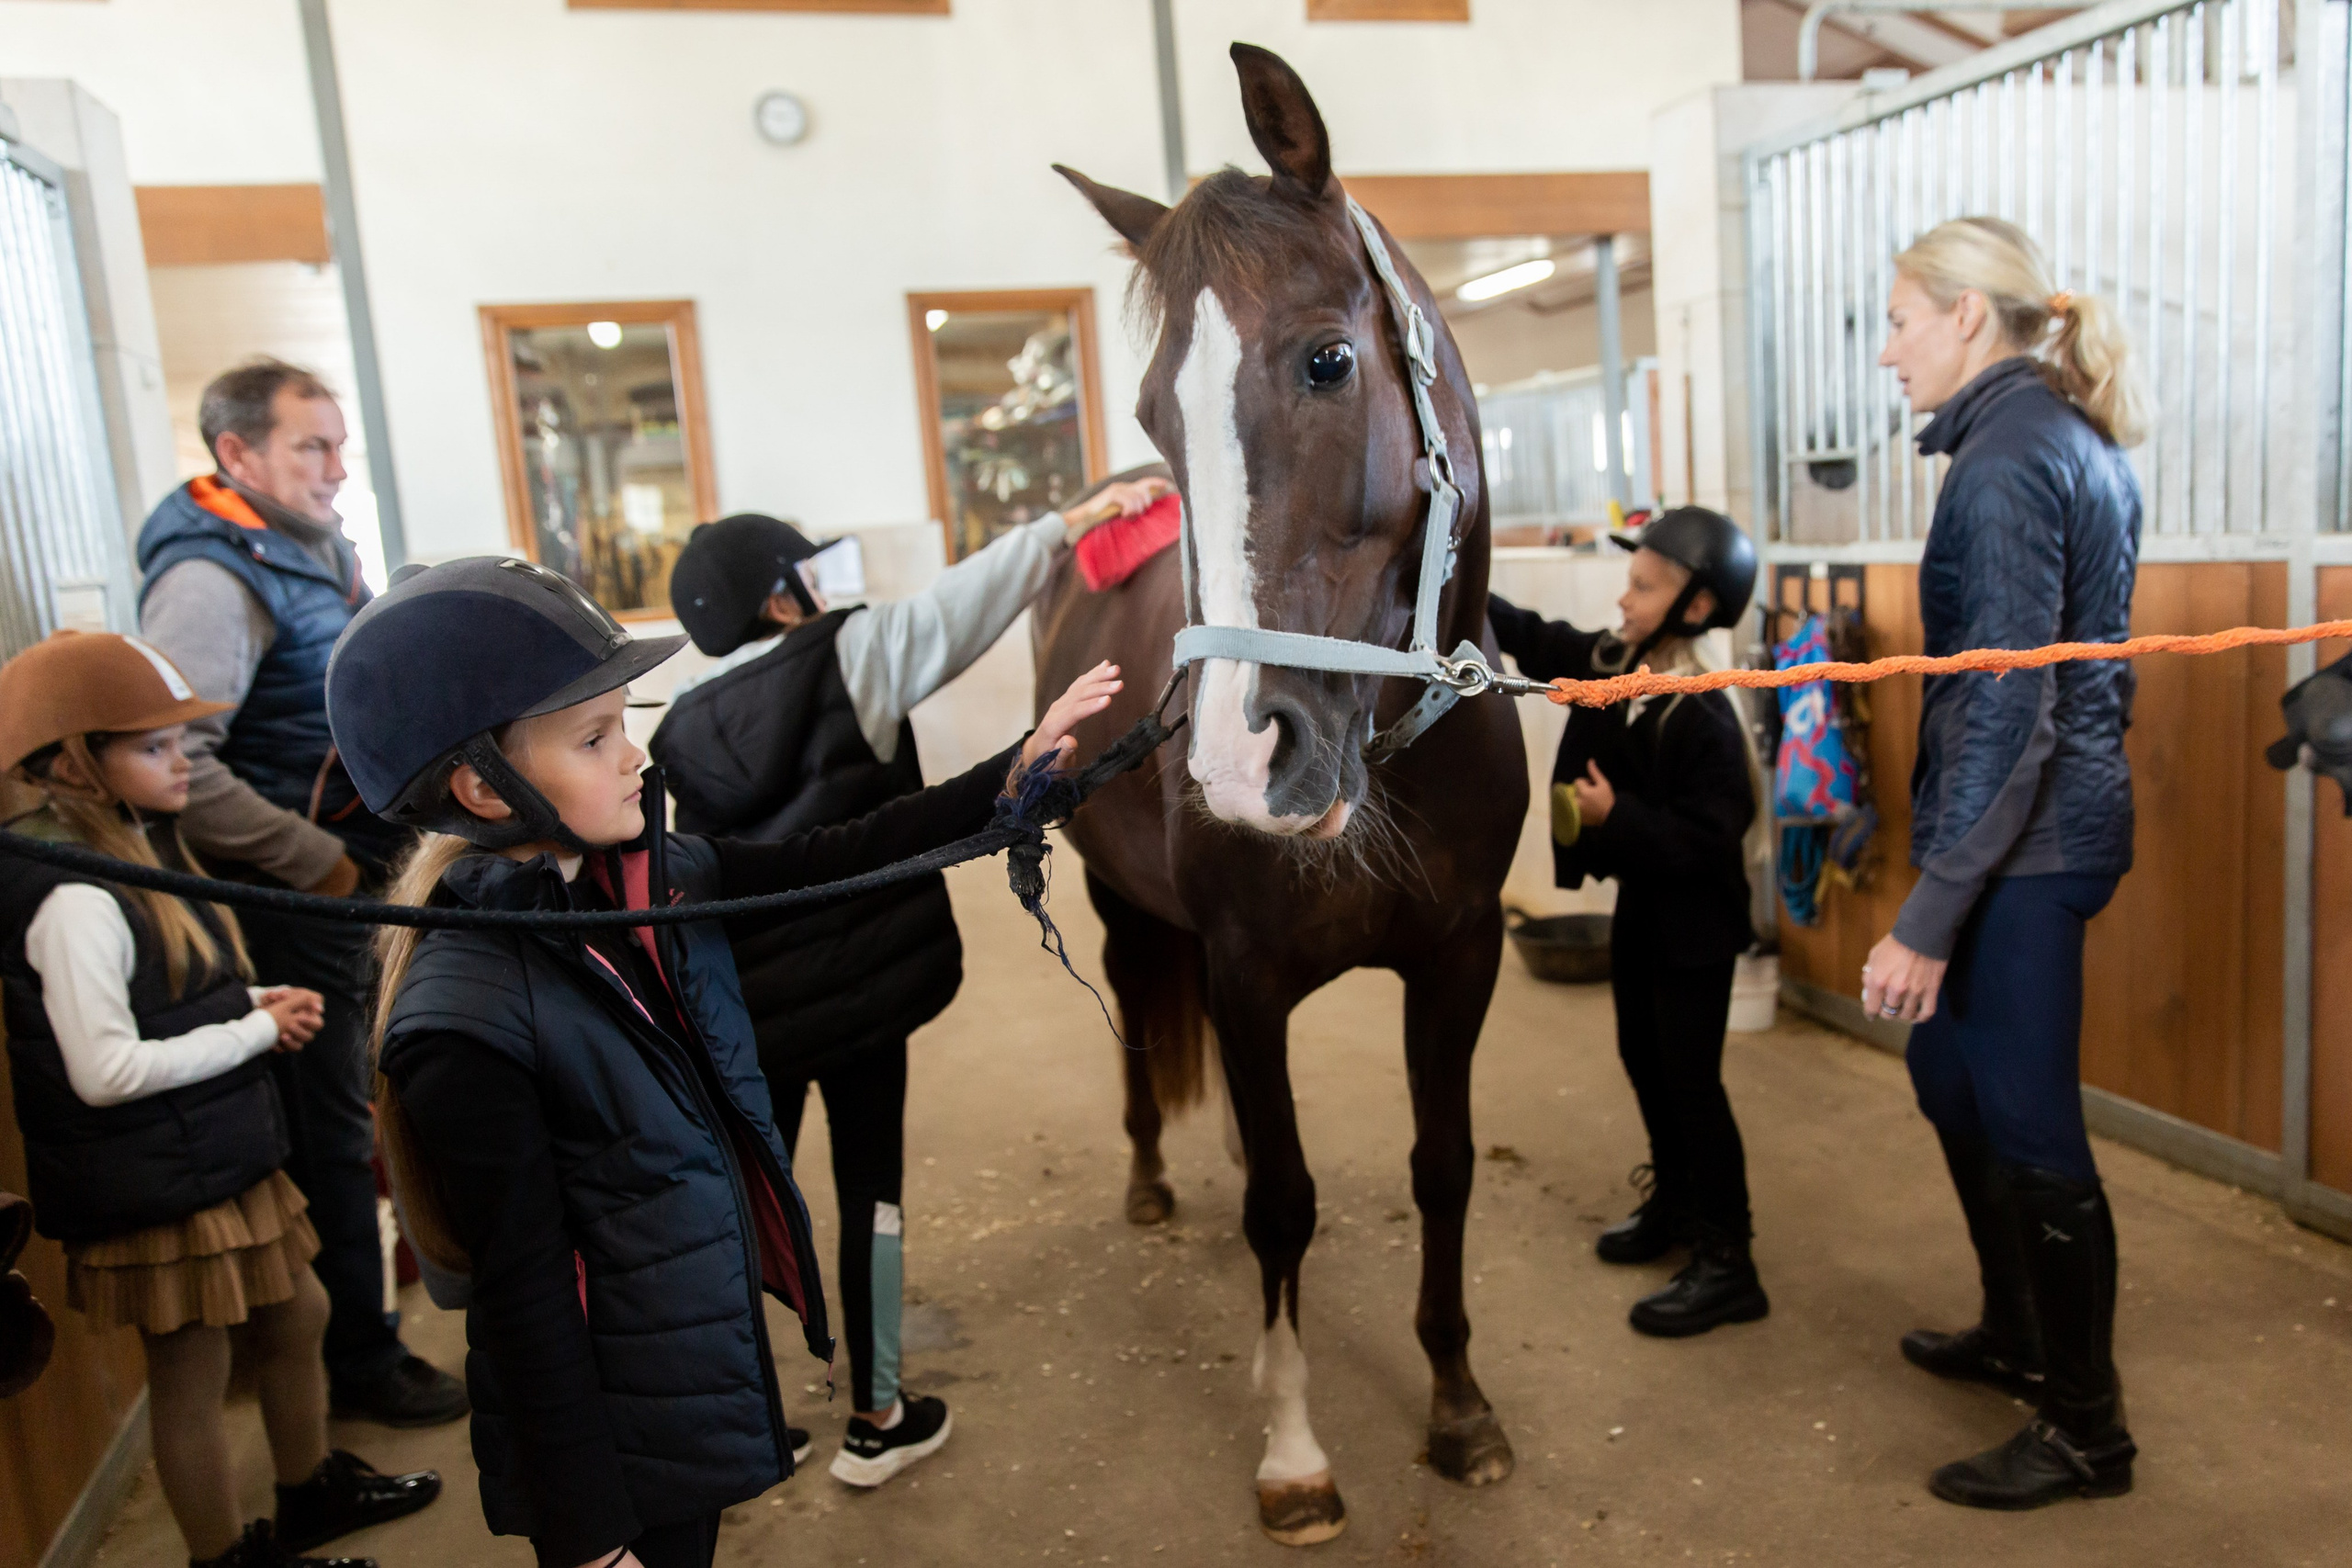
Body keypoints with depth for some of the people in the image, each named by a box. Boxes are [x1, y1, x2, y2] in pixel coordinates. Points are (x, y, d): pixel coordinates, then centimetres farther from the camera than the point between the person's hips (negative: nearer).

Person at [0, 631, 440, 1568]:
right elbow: (105, 1071, -28)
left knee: (295, 1315, 23)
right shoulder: (75, 898, -25)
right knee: (192, 1375, 10)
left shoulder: (140, 843, 6)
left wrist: (257, 1001, -2)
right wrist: (259, 1031, -18)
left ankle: (311, 1492, 44)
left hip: (221, 1158, 10)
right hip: (159, 1191, -10)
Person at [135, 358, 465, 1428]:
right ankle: (360, 1364, 18)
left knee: (344, 1121, 21)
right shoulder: (211, 579, -19)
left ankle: (353, 1324, 39)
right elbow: (172, 763, -30)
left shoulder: (314, 548, 10)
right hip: (288, 901, -9)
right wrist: (317, 859, -22)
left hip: (349, 881, 9)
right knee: (327, 1135, 3)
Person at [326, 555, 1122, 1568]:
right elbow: (524, 1298, -22)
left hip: (720, 1335, 7)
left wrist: (1009, 774, 0)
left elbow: (823, 862, 5)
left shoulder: (647, 872, -7)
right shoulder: (463, 1024, -27)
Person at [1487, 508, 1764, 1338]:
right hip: (1637, 899, 9)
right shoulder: (1606, 662, -4)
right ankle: (1676, 1203, 39)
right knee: (1643, 1059, 20)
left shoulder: (1703, 717, -26)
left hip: (1693, 918, -8)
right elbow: (1526, 634, 2)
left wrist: (1616, 816, -32)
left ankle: (1726, 1264, 9)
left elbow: (1708, 840, -26)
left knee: (1690, 1080, -3)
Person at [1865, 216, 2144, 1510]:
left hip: (2019, 845, -10)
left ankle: (2086, 1428, 20)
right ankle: (2019, 1334, 39)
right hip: (2070, 816, 10)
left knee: (2026, 1124, 2)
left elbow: (2007, 708, -23)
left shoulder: (2007, 461, -18)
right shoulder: (2081, 444, 12)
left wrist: (1929, 917, -23)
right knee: (1953, 1073, 22)